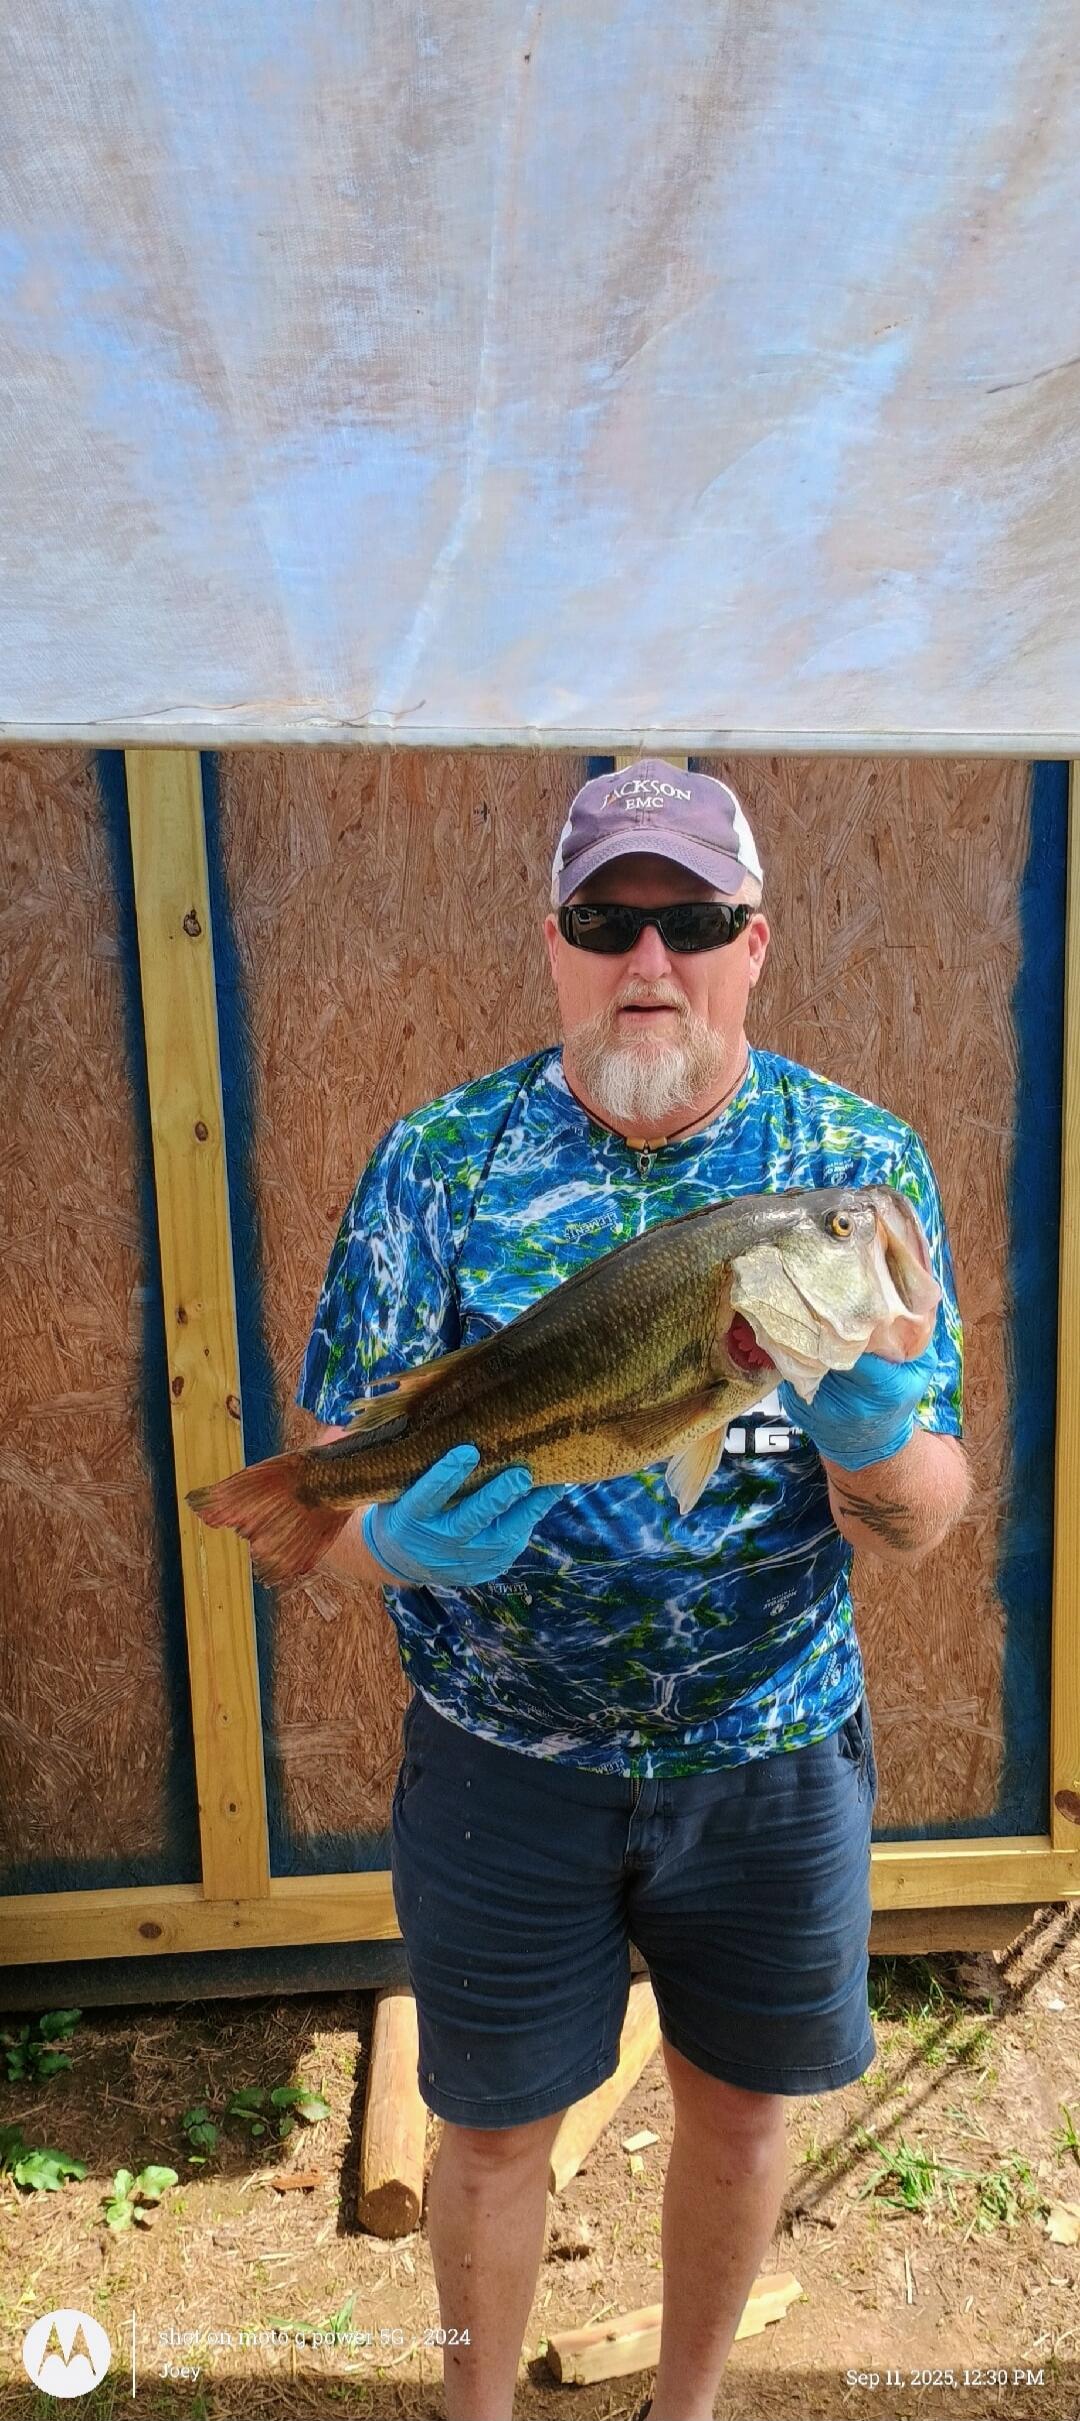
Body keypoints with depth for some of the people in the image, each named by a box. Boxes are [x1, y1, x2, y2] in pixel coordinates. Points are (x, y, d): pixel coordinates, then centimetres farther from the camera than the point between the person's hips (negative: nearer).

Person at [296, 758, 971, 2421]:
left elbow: (920, 1528, -9)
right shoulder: (439, 1161, -10)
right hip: (503, 1753, -1)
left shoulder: (862, 1160, -8)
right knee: (492, 2134, 17)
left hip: (774, 1746, 2)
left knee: (739, 2108, 21)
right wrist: (406, 1538, -32)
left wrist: (876, 1439, -32)